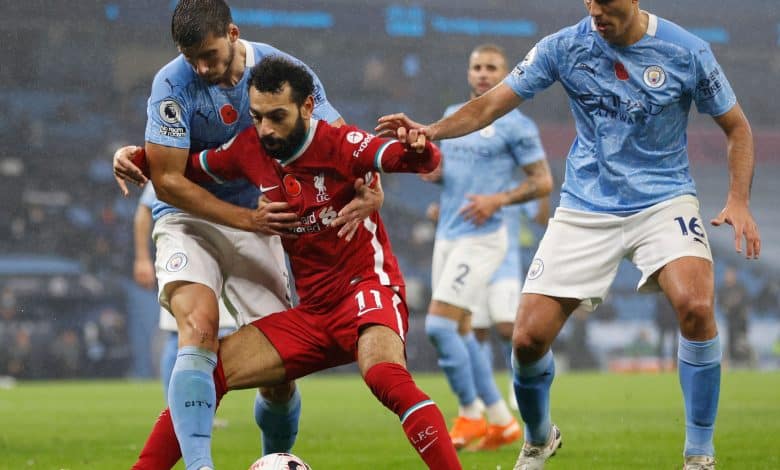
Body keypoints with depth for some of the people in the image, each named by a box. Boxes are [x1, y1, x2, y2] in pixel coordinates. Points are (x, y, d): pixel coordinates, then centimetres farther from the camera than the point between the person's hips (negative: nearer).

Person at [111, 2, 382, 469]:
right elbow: (167, 180, -17)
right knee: (200, 325, -31)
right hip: (188, 220, -3)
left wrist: (368, 192, -24)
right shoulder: (173, 84, -18)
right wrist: (248, 218, -22)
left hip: (257, 225, 3)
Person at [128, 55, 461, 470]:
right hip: (313, 312, 6)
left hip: (367, 288, -6)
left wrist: (418, 148, -45)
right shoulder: (249, 150, 2)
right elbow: (186, 168, 18)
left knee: (384, 375, -36)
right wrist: (138, 159, -1)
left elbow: (425, 162, -22)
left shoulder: (340, 145, -13)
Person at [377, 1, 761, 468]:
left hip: (664, 199, -2)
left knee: (696, 307, -29)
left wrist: (739, 201, -10)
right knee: (529, 338, -6)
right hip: (585, 210, 2)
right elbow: (491, 104, -5)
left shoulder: (686, 51, -8)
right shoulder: (564, 46, -5)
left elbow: (737, 127, 4)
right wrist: (432, 130, -24)